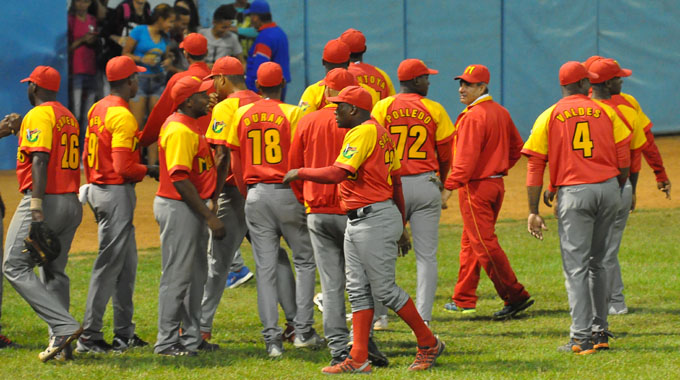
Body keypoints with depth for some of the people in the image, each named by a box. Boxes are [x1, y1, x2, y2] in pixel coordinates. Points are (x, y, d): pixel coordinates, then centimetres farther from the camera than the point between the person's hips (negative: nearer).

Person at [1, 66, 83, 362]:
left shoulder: (38, 115, -10)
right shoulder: (68, 117, 18)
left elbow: (40, 161, -21)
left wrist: (36, 208, -26)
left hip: (45, 201, -9)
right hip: (71, 203, 9)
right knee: (54, 273, 14)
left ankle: (64, 326, -20)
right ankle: (61, 344, 7)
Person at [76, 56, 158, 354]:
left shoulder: (97, 110, 10)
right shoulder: (123, 116, -18)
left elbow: (87, 156, 17)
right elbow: (123, 167, -23)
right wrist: (149, 170, -7)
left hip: (98, 191, 10)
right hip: (117, 193, -10)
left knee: (127, 263, 16)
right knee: (109, 264, -6)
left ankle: (124, 333, 20)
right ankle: (89, 337, -6)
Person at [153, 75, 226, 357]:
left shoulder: (191, 126, 15)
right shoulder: (180, 130, -18)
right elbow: (180, 179, -24)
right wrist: (209, 216, -24)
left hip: (192, 208, 11)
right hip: (178, 209, -11)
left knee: (196, 274, 15)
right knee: (177, 275, -7)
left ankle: (191, 338, 22)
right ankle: (167, 342, -3)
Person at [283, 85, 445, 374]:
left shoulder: (363, 133, -15)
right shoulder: (381, 132, 17)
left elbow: (337, 174, -25)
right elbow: (396, 182, 21)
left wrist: (299, 173, -12)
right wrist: (401, 226, 25)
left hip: (375, 219, -10)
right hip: (357, 221, 10)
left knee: (384, 289, -5)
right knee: (357, 290, 7)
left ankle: (429, 344, 6)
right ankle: (358, 360, 6)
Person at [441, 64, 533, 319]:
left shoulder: (473, 117, -17)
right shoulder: (500, 112, 11)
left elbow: (466, 159, -24)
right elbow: (516, 147, 19)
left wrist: (449, 187, -23)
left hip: (476, 187, -10)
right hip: (496, 183, 10)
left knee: (484, 244, -7)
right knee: (470, 242, 16)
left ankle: (515, 296, -10)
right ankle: (463, 300, 21)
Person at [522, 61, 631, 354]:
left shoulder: (549, 117, 5)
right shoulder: (605, 112, 9)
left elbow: (535, 165, 0)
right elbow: (624, 159, 6)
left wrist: (533, 211, 0)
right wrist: (618, 192, 21)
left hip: (573, 193, -3)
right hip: (608, 188, 3)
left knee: (576, 266, -3)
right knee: (596, 262, 16)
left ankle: (582, 338, -11)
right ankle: (600, 331, 18)